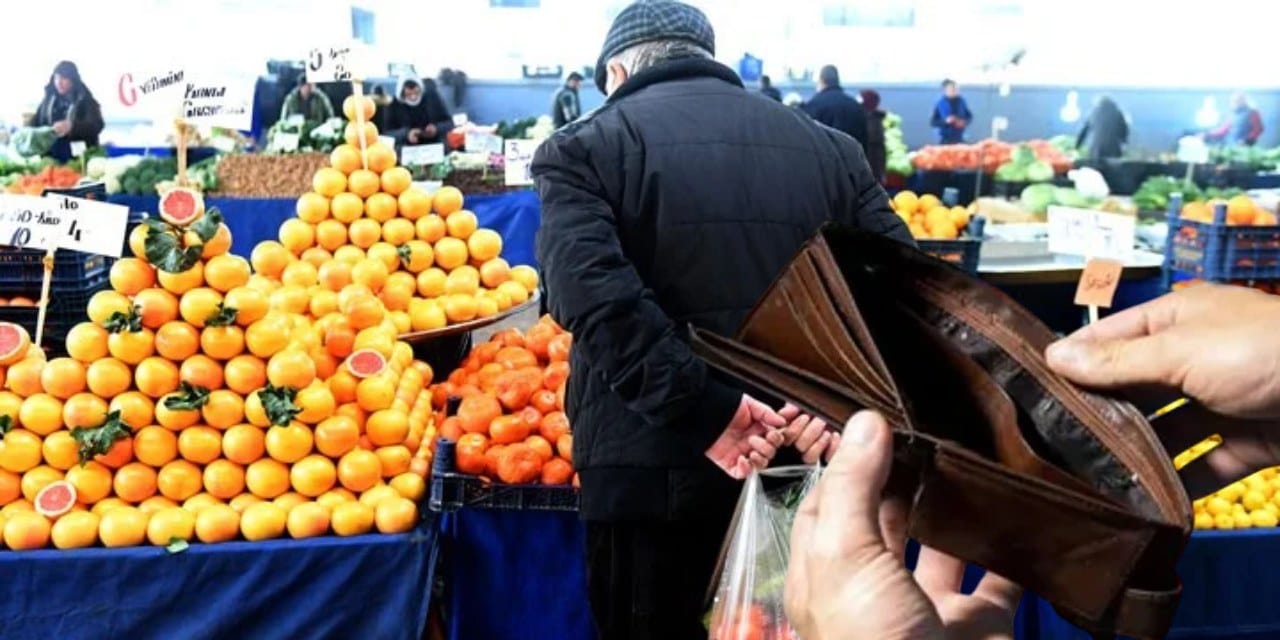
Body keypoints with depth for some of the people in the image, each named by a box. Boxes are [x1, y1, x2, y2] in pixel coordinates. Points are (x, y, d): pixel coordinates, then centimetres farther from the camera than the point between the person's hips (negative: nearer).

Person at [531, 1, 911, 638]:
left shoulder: (582, 147, -1)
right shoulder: (828, 145, 12)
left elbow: (595, 293, -18)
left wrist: (704, 412, -20)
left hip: (650, 470, -3)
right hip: (806, 466, 4)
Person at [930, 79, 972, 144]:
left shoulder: (961, 101, 2)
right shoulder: (940, 104, -8)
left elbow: (969, 116, 13)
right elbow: (932, 122, -8)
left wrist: (964, 122, -8)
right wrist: (945, 121, -23)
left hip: (959, 139, 4)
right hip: (945, 140, -4)